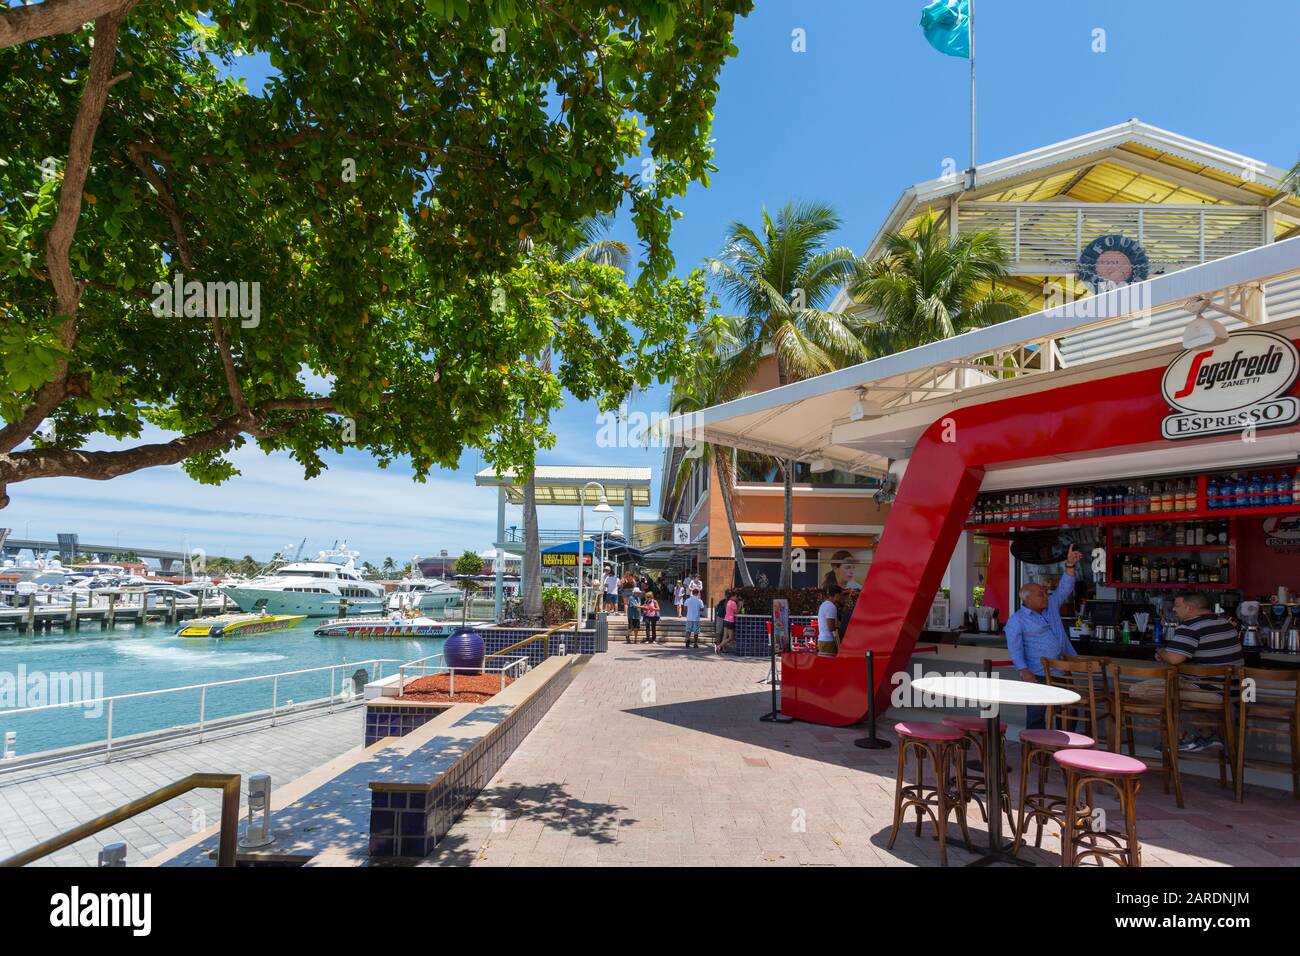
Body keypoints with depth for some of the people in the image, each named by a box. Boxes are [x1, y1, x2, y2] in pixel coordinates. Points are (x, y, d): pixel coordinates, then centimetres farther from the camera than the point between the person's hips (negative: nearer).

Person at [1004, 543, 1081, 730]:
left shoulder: (1051, 606, 13)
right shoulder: (1016, 620, -7)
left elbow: (1064, 589, 8)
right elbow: (1015, 648, -12)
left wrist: (1070, 565, -5)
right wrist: (1024, 671, -23)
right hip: (1038, 675, -6)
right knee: (1036, 715, -2)